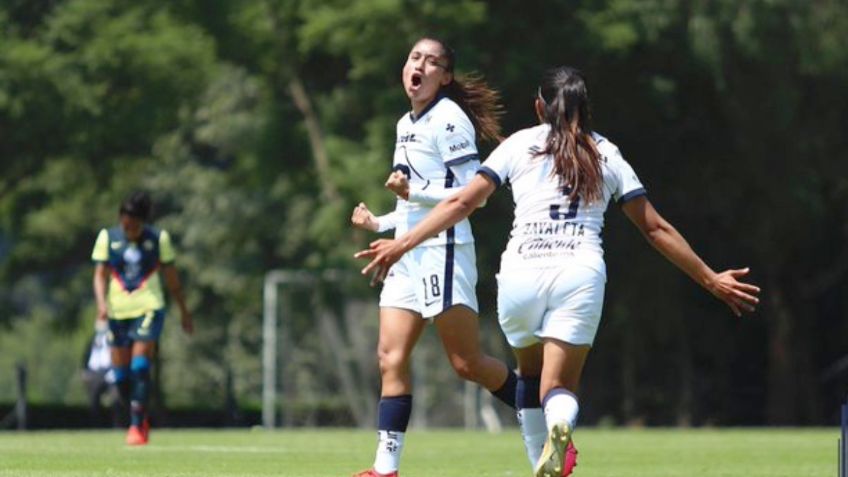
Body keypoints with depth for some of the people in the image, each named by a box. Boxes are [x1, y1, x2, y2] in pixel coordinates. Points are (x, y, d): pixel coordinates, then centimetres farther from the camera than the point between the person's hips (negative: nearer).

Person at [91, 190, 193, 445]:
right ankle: (141, 419, 23)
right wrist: (102, 302, -19)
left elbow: (171, 278, 10)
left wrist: (184, 312, 15)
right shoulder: (108, 238, 2)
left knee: (140, 367, -16)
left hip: (149, 309, -2)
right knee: (120, 375, 3)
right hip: (118, 310, 2)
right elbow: (100, 274, 0)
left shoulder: (158, 238, 1)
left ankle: (137, 426, -12)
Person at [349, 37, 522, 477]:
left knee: (467, 363, -8)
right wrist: (380, 223, 24)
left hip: (442, 251, -9)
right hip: (409, 254, 9)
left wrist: (412, 192, -24)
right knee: (391, 358, 0)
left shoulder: (449, 119, -9)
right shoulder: (405, 125, 18)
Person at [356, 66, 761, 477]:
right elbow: (655, 228, 17)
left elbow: (462, 202, 5)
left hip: (521, 274, 0)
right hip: (582, 274, 0)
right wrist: (710, 279, 23)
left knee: (530, 374, 24)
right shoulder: (606, 154, 18)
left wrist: (403, 243, 7)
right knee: (559, 390, -1)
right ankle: (560, 423, -38)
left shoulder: (519, 144, 14)